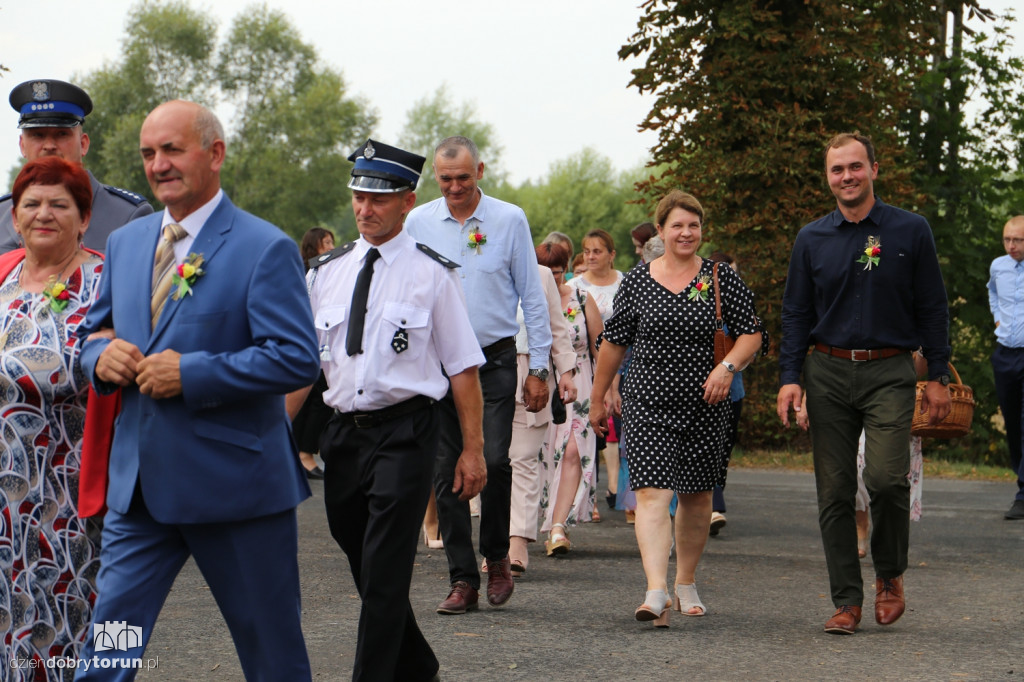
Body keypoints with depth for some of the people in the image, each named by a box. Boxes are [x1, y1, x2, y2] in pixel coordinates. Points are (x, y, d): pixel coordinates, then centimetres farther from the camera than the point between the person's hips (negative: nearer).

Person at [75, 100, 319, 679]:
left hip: (236, 483, -5)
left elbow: (298, 359, -16)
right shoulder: (124, 243, 12)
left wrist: (191, 372, -21)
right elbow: (93, 333, 21)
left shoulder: (266, 249, -9)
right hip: (139, 485, 5)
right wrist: (102, 355, -4)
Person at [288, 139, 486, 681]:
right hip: (344, 430, 5)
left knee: (385, 570, -11)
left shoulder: (431, 274, -2)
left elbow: (463, 367, -1)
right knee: (364, 569, 13)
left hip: (405, 430, -5)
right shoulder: (326, 273, 10)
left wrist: (472, 450, -4)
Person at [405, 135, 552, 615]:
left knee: (494, 461, -14)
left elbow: (532, 296, 5)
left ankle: (496, 557, 10)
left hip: (495, 360, -2)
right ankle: (462, 580, 8)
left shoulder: (510, 220, 1)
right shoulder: (417, 224, 5)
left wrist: (538, 368, 2)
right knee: (447, 472, 1)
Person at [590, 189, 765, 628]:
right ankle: (656, 591, -23)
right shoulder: (636, 282, 3)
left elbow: (752, 333, 2)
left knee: (696, 496, 11)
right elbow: (613, 343, 11)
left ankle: (686, 583, 29)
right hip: (648, 405, -1)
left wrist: (728, 365, -17)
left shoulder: (722, 279, 2)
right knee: (652, 493, -15)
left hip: (705, 407, 1)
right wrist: (597, 399, 14)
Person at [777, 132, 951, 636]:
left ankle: (890, 576, 8)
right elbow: (796, 313, 12)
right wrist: (790, 377, 2)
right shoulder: (811, 239, 9)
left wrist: (939, 377, 3)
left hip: (889, 372, -2)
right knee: (834, 491, 1)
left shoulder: (910, 231, 3)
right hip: (829, 373, 3)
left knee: (886, 477, -17)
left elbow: (932, 309, 6)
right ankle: (846, 601, 9)